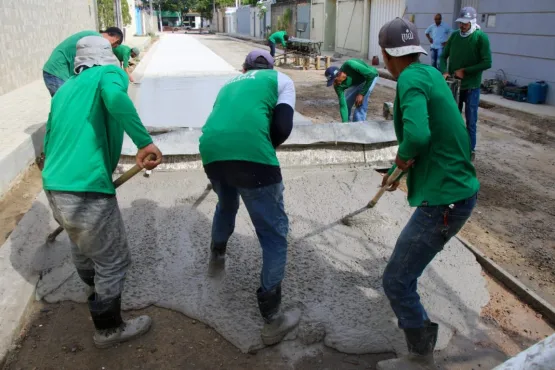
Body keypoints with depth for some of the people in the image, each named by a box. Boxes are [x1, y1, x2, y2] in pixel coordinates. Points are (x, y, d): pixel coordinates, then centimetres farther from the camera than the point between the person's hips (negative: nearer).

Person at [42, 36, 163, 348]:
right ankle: (109, 329, 27)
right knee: (113, 262, 10)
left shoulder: (64, 89, 19)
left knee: (82, 245, 32)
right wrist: (145, 142, -26)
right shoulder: (109, 73, -1)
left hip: (54, 188, 8)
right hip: (87, 190, -8)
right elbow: (115, 97, -27)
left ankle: (97, 288, 59)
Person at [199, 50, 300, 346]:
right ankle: (272, 320, 13)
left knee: (226, 205, 37)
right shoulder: (281, 79, 19)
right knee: (274, 233, 8)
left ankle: (216, 259, 60)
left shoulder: (230, 84, 33)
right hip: (250, 154, -5)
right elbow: (282, 128, 4)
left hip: (211, 151, 6)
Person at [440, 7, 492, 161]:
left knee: (470, 121, 4)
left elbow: (487, 63, -14)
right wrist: (444, 71, -10)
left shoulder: (481, 37, -10)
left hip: (471, 87, -4)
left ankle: (470, 151, 16)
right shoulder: (454, 36, 3)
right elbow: (443, 56, 8)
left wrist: (465, 71, -16)